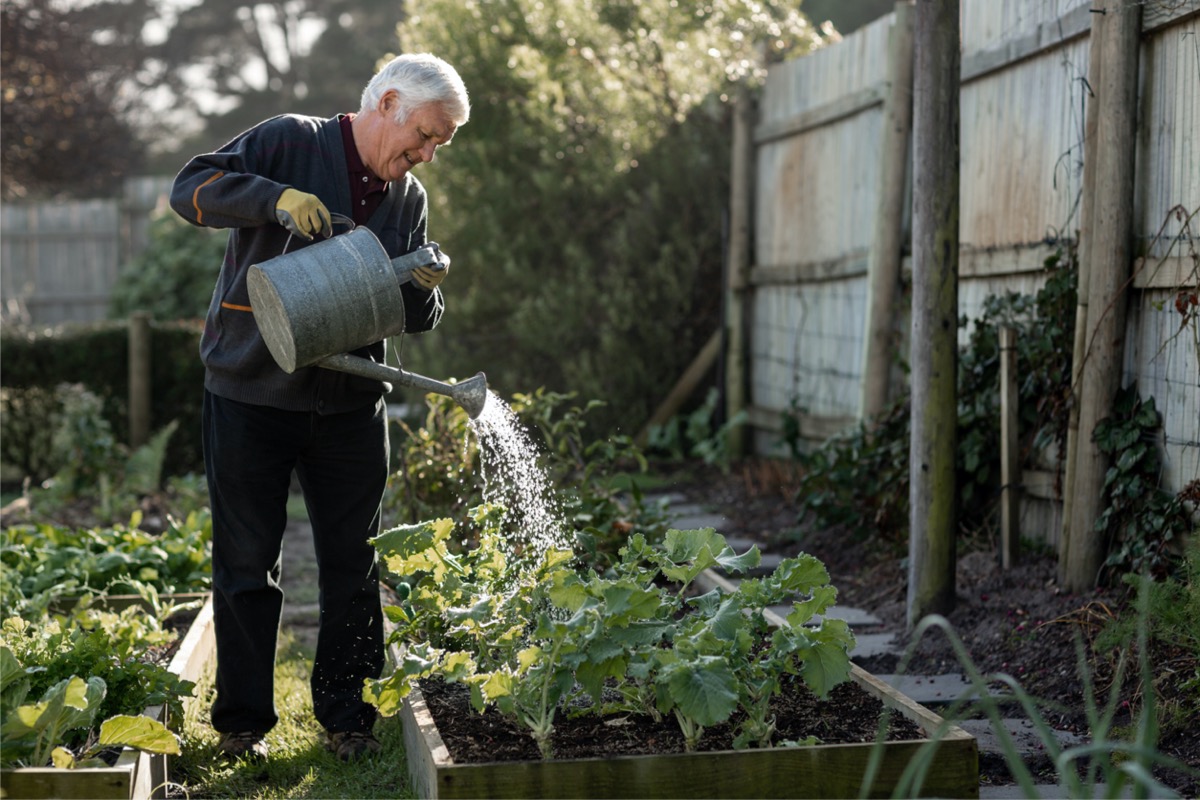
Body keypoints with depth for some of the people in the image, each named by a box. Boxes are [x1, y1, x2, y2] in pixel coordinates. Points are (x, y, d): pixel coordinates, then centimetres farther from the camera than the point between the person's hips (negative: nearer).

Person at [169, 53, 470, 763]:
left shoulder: (409, 198, 10)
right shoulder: (291, 142, -4)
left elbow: (413, 320, 11)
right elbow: (191, 188, -13)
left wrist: (426, 289, -12)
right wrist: (276, 198, -26)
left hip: (350, 403, 4)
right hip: (251, 395, -4)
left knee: (354, 566, 8)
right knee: (248, 564, 4)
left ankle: (345, 712, 21)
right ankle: (243, 718, 15)